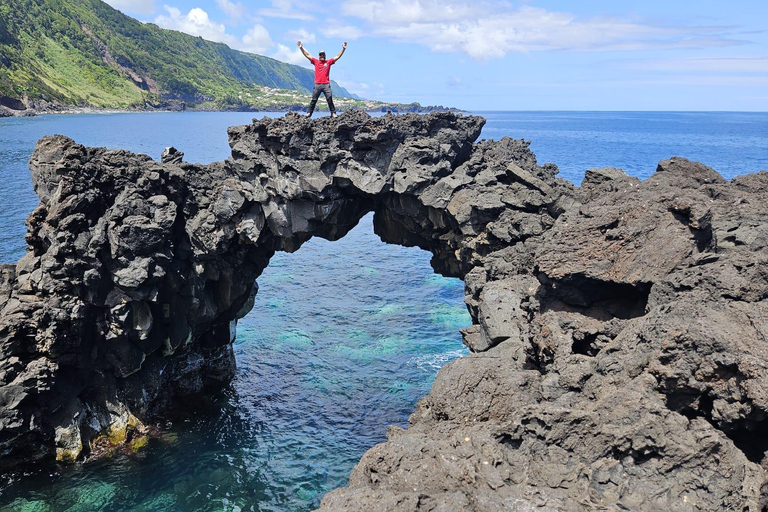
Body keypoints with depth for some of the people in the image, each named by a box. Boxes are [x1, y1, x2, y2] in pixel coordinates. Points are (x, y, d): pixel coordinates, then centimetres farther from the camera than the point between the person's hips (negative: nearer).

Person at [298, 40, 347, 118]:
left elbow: (338, 56, 7)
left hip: (326, 85, 0)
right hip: (317, 85, 1)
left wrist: (343, 49, 0)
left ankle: (333, 113, 0)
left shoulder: (328, 62, 9)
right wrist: (301, 48, 3)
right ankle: (309, 113, 8)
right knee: (313, 100, 4)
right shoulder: (315, 61, 10)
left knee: (330, 99, -3)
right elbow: (307, 55, 10)